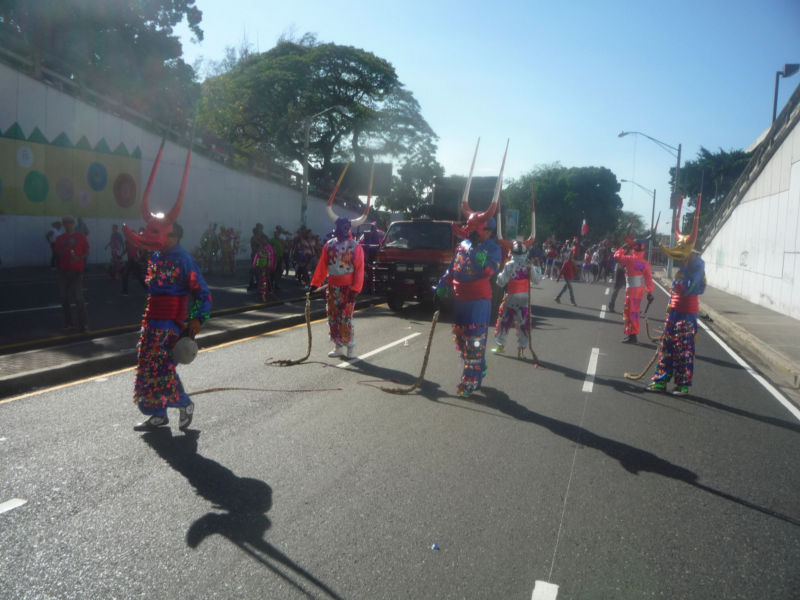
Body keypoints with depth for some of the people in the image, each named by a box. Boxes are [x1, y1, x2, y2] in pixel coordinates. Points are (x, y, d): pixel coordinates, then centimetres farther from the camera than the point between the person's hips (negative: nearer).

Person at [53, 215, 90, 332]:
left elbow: (87, 253, 5)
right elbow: (58, 253, 4)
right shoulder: (60, 238, 10)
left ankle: (84, 324, -10)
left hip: (77, 271, -3)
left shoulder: (81, 237, 5)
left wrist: (78, 258, -14)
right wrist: (65, 247, -15)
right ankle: (68, 322, 15)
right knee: (65, 298, 5)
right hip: (63, 271, 3)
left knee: (78, 298, -10)